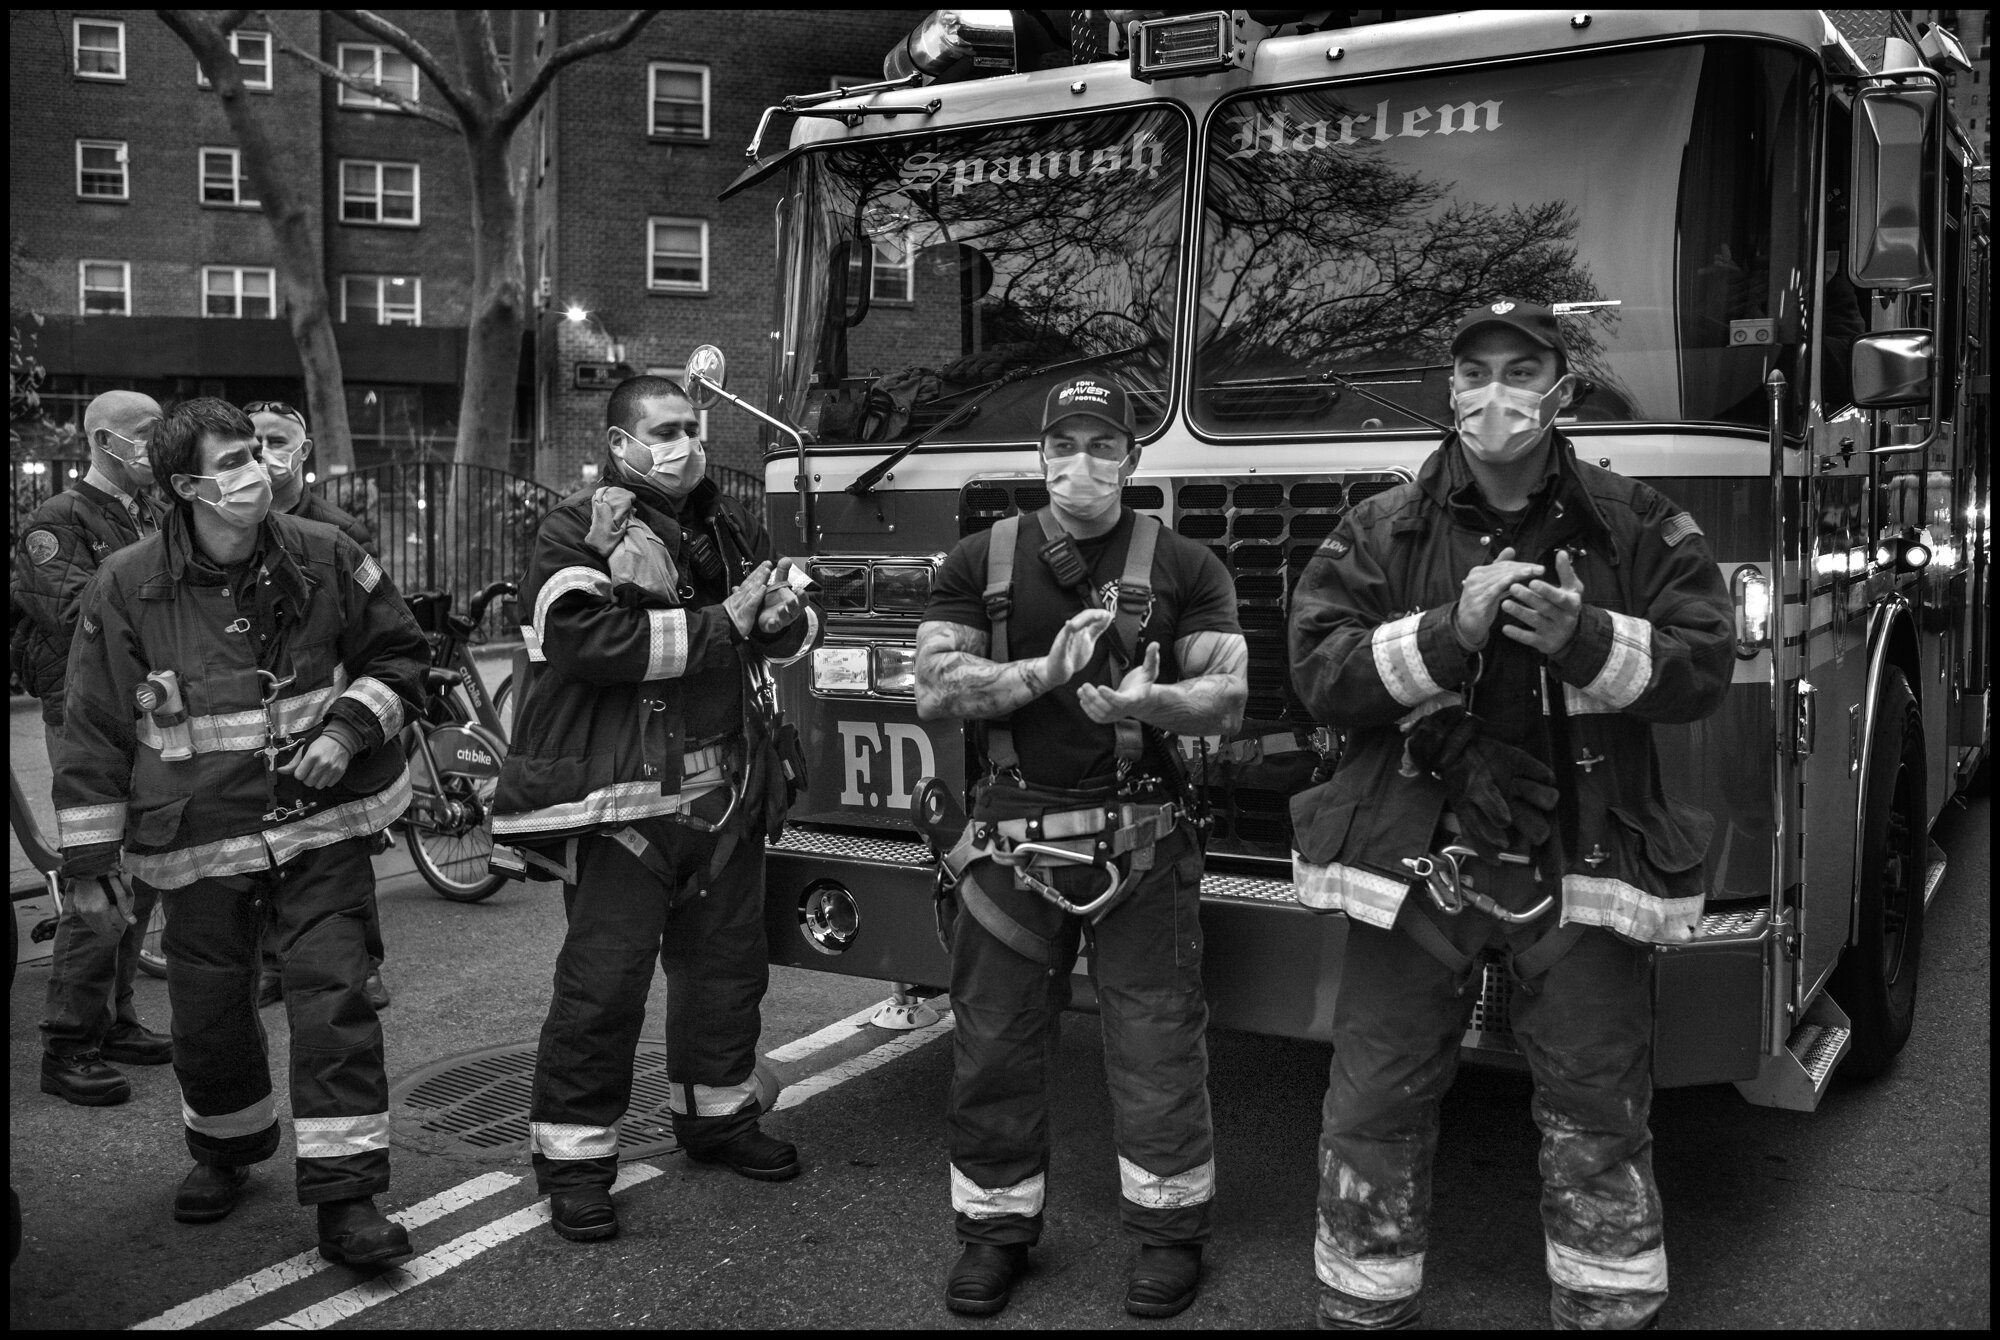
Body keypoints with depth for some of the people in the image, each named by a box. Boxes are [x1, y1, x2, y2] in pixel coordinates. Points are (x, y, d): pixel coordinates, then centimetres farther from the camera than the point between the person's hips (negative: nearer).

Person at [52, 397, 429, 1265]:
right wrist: (88, 856, 2)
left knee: (332, 994, -6)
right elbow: (94, 731, 1)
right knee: (208, 1009, 11)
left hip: (323, 822, 0)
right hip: (202, 837, 0)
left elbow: (399, 655, 8)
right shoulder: (127, 588, -6)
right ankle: (226, 1150, 40)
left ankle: (344, 1195, 1)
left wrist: (349, 727, -9)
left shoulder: (325, 559, -3)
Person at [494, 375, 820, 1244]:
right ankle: (572, 1155, 10)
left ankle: (716, 1114, 36)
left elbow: (793, 628, 23)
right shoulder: (579, 531, -7)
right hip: (624, 798, -7)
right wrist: (721, 624, -20)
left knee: (727, 961, 18)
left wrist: (786, 617, -3)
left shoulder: (728, 525, 14)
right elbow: (586, 641, -23)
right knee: (603, 982, -4)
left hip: (727, 792, 7)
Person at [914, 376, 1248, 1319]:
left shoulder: (1182, 567, 4)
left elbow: (1228, 697, -2)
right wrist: (1046, 671, -13)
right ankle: (996, 1227, 25)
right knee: (992, 1046, 8)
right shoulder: (980, 563, 7)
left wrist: (1148, 701, -23)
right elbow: (934, 689, -1)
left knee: (1157, 1044, 3)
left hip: (1142, 846, -1)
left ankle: (1169, 1230, 20)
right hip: (1012, 841, 2)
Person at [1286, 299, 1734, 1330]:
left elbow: (1702, 667, -2)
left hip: (1582, 864, 0)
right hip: (1413, 858, 0)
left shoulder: (1640, 530, 5)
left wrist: (1582, 637, -19)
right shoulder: (1380, 533, 3)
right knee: (1376, 1104, 7)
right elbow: (1319, 671, -6)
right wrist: (1449, 633, -19)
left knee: (1598, 1111, 9)